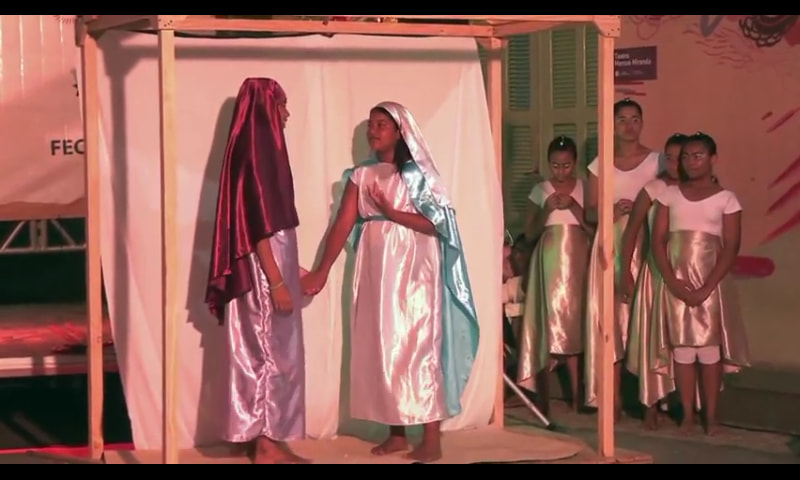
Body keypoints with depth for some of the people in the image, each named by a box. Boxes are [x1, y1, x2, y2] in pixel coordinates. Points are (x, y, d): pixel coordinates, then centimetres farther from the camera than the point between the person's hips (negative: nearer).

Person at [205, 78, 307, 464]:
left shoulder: (258, 147, 12)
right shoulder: (255, 150, -17)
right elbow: (257, 224, -21)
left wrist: (288, 271, 24)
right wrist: (277, 282, -22)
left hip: (270, 266, 10)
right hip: (264, 271, -10)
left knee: (268, 355, 11)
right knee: (273, 354, -3)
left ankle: (270, 441, 16)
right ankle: (268, 443, 3)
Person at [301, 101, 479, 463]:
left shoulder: (416, 173, -3)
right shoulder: (361, 175, 9)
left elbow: (436, 224, -10)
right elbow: (343, 224, 2)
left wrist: (391, 212, -18)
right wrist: (322, 271, -5)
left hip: (412, 269, -5)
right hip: (375, 269, 5)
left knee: (418, 345, -7)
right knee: (382, 348, 6)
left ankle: (431, 440, -6)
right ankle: (397, 433, 15)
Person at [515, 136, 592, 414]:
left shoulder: (584, 190, 5)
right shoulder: (540, 191, 6)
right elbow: (529, 236, 6)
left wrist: (573, 207, -12)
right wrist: (546, 211, -10)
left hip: (577, 263, 0)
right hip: (549, 262, 0)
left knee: (574, 323, -4)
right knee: (548, 323, -6)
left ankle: (577, 395, -2)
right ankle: (544, 399, -5)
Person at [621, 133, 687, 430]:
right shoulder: (652, 190, -3)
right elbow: (631, 232, -2)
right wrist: (625, 273, -6)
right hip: (657, 272, -2)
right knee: (652, 337, 0)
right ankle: (651, 407, 7)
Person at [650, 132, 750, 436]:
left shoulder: (726, 199, 0)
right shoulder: (669, 195, 7)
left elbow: (731, 248, -6)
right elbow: (658, 240, 3)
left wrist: (706, 288, -14)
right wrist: (672, 281, -11)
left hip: (711, 283, -2)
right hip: (675, 282, 2)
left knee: (710, 348, -2)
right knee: (681, 348, 2)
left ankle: (711, 414, 7)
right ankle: (687, 414, 9)